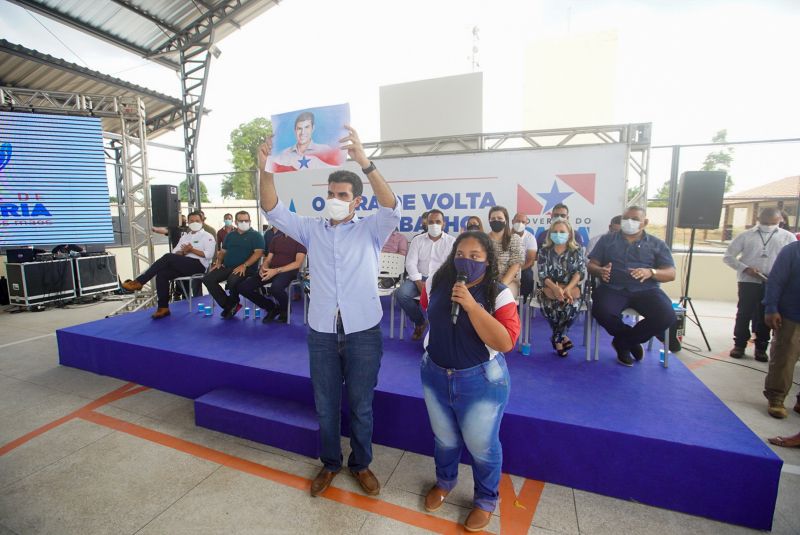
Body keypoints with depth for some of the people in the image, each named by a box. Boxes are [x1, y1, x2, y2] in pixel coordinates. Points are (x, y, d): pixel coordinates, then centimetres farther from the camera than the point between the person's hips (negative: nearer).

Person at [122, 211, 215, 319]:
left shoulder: (207, 236, 6)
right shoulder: (185, 236, 24)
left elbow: (209, 255, -9)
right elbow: (175, 253, 15)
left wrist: (192, 250, -13)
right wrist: (183, 252, -6)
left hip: (198, 265, -7)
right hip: (184, 265, 7)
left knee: (168, 257, -26)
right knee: (162, 274, -21)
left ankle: (139, 282, -22)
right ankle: (163, 307, -18)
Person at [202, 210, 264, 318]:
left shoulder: (256, 235, 1)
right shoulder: (230, 235, 21)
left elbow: (259, 252, -11)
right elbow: (222, 251, 25)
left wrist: (244, 265, -21)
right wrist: (218, 262, 3)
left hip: (246, 268, -6)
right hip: (227, 267, 6)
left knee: (232, 281, -35)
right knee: (208, 278, -14)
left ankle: (233, 303, 0)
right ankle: (228, 305, -8)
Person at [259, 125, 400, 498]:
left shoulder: (370, 230, -2)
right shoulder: (312, 230, 6)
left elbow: (392, 207, -21)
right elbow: (273, 211, -2)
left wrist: (364, 162, -33)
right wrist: (265, 170, -19)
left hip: (363, 333, -2)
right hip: (321, 334, 3)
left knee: (360, 406, 13)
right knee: (325, 406, 16)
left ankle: (361, 464, 37)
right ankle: (330, 463, 40)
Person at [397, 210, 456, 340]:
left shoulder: (451, 241, 4)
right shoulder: (417, 240, 9)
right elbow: (410, 263, 1)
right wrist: (419, 282, -14)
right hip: (419, 278, 3)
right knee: (401, 293, -24)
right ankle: (419, 322, 1)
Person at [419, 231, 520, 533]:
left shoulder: (499, 294, -17)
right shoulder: (436, 283, -6)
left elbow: (506, 343, -27)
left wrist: (471, 305, -33)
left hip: (481, 381, -3)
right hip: (435, 375, 4)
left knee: (482, 445, 14)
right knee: (444, 438, 23)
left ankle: (486, 500, 42)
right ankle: (444, 482, 52)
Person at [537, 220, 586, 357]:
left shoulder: (576, 250, 6)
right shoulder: (545, 251, 4)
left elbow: (580, 272, -6)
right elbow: (542, 275, -6)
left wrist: (568, 288, -25)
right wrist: (555, 288, -25)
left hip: (571, 287, 1)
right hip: (550, 287, 0)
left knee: (574, 298, -34)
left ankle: (556, 337, -10)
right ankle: (561, 336, -9)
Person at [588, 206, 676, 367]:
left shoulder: (657, 244, 14)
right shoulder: (607, 240, 14)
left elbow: (671, 274, 5)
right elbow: (591, 265, 8)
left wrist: (651, 272, -18)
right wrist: (600, 271, -17)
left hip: (646, 290, 1)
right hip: (613, 288, -1)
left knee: (666, 316, -28)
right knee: (602, 312, -33)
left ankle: (623, 341, -2)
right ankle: (631, 341, 1)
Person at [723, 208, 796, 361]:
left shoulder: (788, 237, 7)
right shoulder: (746, 235, 3)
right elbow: (728, 256, 2)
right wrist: (746, 268, -11)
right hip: (748, 281, -1)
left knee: (765, 316, 8)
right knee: (744, 314, 5)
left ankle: (761, 348, 21)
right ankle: (739, 345, 17)